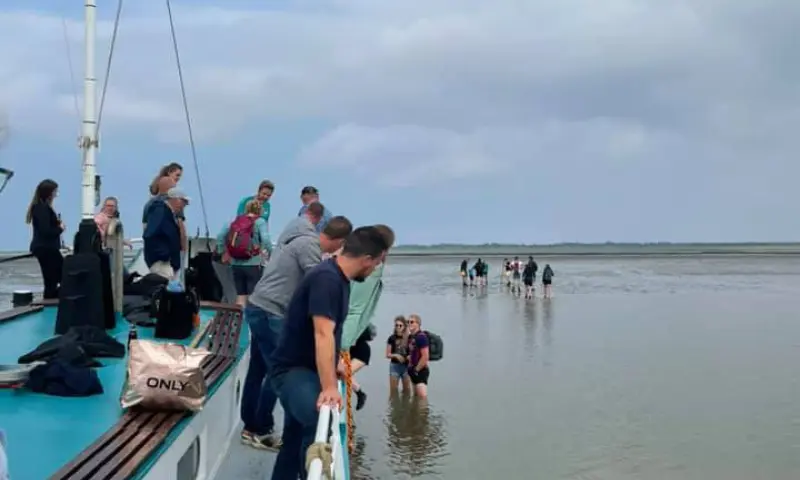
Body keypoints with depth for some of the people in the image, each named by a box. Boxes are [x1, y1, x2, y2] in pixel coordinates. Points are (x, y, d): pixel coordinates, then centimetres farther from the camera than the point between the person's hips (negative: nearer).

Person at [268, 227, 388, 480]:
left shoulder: (340, 277, 8)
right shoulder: (327, 279, -23)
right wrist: (328, 386, -39)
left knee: (295, 442, 17)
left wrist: (334, 366, 33)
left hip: (306, 368, 10)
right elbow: (323, 334, -33)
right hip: (292, 370, -10)